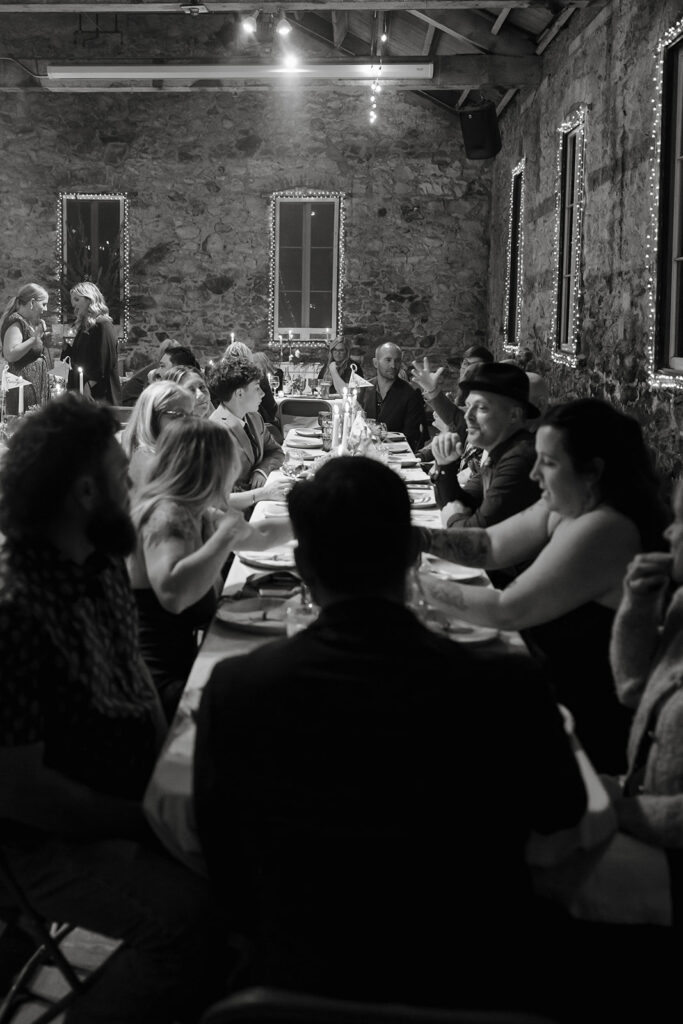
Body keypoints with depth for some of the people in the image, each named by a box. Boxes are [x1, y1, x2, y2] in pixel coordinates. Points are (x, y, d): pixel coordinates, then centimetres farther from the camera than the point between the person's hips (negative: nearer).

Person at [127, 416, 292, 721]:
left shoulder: (199, 515, 10)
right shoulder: (166, 516, -19)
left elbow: (259, 535, 29)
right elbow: (172, 593, -37)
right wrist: (226, 535, -26)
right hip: (166, 682, -9)